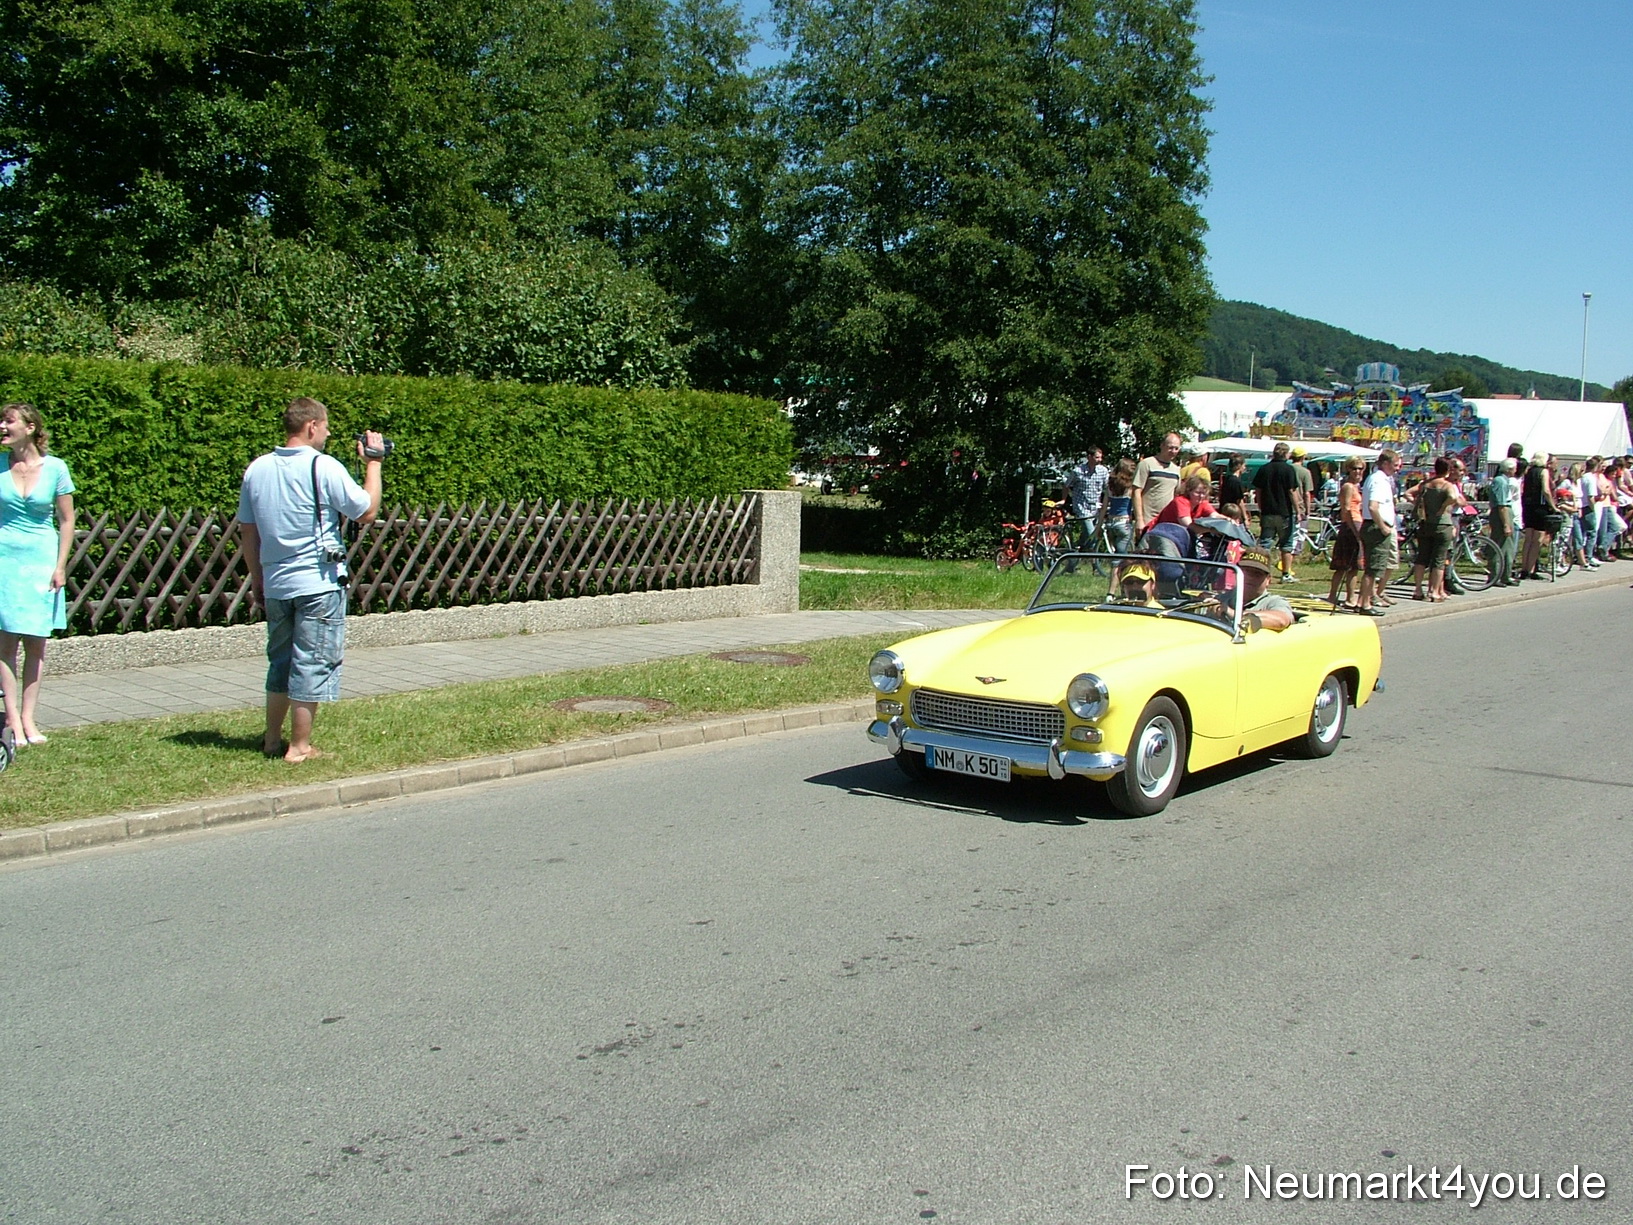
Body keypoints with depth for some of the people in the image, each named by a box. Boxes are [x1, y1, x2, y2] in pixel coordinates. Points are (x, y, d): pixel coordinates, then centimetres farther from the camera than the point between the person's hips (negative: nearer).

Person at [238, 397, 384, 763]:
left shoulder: (257, 469, 6)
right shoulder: (324, 467, -12)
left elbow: (247, 530, 11)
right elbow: (367, 512, -8)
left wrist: (257, 579, 20)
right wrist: (373, 463, 2)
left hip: (276, 583, 6)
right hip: (319, 583, -6)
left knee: (281, 660, 18)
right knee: (313, 664, 1)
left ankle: (272, 739, 25)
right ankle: (300, 747, 5)